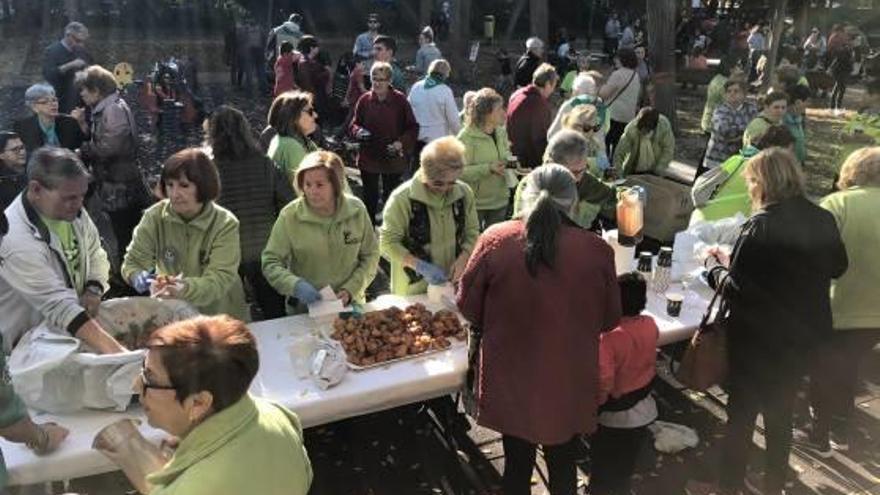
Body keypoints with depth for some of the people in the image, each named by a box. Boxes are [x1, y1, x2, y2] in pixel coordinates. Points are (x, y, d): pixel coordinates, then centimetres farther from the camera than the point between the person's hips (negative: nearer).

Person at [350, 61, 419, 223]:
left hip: (393, 159, -2)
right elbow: (354, 124, 9)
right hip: (368, 158, 2)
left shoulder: (400, 100, -8)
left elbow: (413, 127, -2)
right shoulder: (365, 100, -1)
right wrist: (359, 131, -14)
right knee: (370, 198, 12)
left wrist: (401, 143, -17)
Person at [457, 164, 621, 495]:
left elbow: (467, 307, -5)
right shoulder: (597, 250, -15)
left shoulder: (494, 240, -16)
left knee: (517, 464, 22)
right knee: (563, 466, 25)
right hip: (568, 383, 1)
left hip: (511, 381, 0)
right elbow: (609, 320, -1)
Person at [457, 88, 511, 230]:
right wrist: (489, 168, -29)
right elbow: (460, 171, -24)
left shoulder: (501, 132, 5)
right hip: (476, 202, -7)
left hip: (500, 200, 7)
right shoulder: (466, 137, -18)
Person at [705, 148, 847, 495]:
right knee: (781, 413, 22)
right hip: (804, 335, 6)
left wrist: (715, 263, -6)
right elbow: (838, 268, 13)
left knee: (741, 414, 11)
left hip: (759, 338, -6)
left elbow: (734, 289, -23)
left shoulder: (760, 226, -23)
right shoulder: (824, 220, -4)